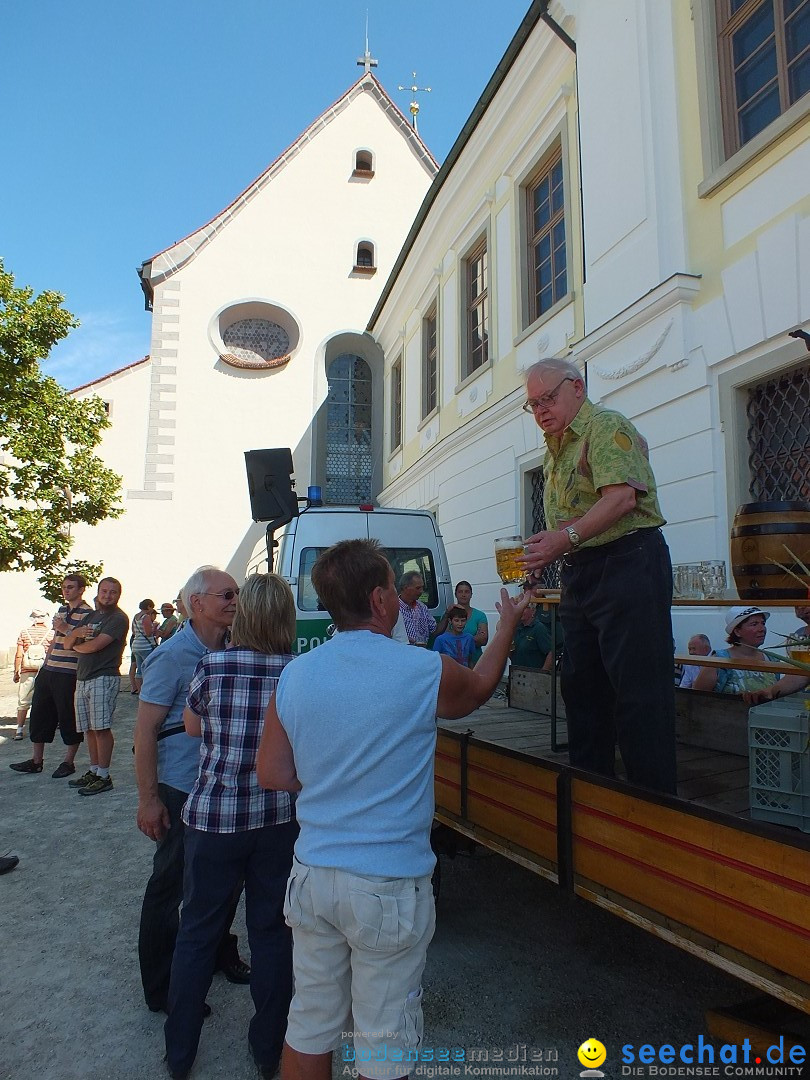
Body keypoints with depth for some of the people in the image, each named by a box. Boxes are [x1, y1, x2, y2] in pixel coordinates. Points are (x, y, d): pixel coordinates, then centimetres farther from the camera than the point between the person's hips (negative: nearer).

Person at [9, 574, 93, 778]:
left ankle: (68, 762, 15)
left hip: (69, 675, -8)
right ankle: (36, 760, 24)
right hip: (49, 670, 8)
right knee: (39, 713, 13)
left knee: (68, 718, 2)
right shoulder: (61, 610, 16)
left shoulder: (87, 613, -10)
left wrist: (66, 629, -23)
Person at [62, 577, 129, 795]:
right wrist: (76, 633, -8)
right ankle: (94, 771, 19)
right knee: (90, 728, 10)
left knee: (101, 727, -8)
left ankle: (103, 777, -3)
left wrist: (78, 646, 4)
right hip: (82, 678, 8)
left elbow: (96, 645, -17)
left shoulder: (118, 618, -6)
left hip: (104, 678, -8)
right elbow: (67, 643, 15)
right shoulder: (92, 616, 21)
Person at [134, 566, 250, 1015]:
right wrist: (148, 798, -17)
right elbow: (145, 730, -16)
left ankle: (219, 953, 43)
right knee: (169, 886, 8)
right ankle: (161, 988, 25)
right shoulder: (173, 656, -17)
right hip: (182, 792, -7)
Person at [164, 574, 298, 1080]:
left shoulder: (212, 667, -13)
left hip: (213, 816, -1)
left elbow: (192, 726, 5)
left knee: (198, 931, 18)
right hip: (280, 818, 1)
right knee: (272, 931, 17)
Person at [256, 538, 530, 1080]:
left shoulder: (294, 676, -5)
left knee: (310, 1025, 22)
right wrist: (508, 625, 22)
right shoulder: (426, 671, -17)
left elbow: (273, 774, 3)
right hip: (388, 888, -4)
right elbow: (481, 687, 6)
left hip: (312, 876, 5)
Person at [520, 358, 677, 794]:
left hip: (627, 564, -10)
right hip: (578, 573, 10)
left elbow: (623, 496, -23)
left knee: (638, 690, -6)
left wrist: (567, 537, -30)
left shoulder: (606, 426, -8)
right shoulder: (555, 449, 20)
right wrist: (545, 551, 7)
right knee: (580, 686, 14)